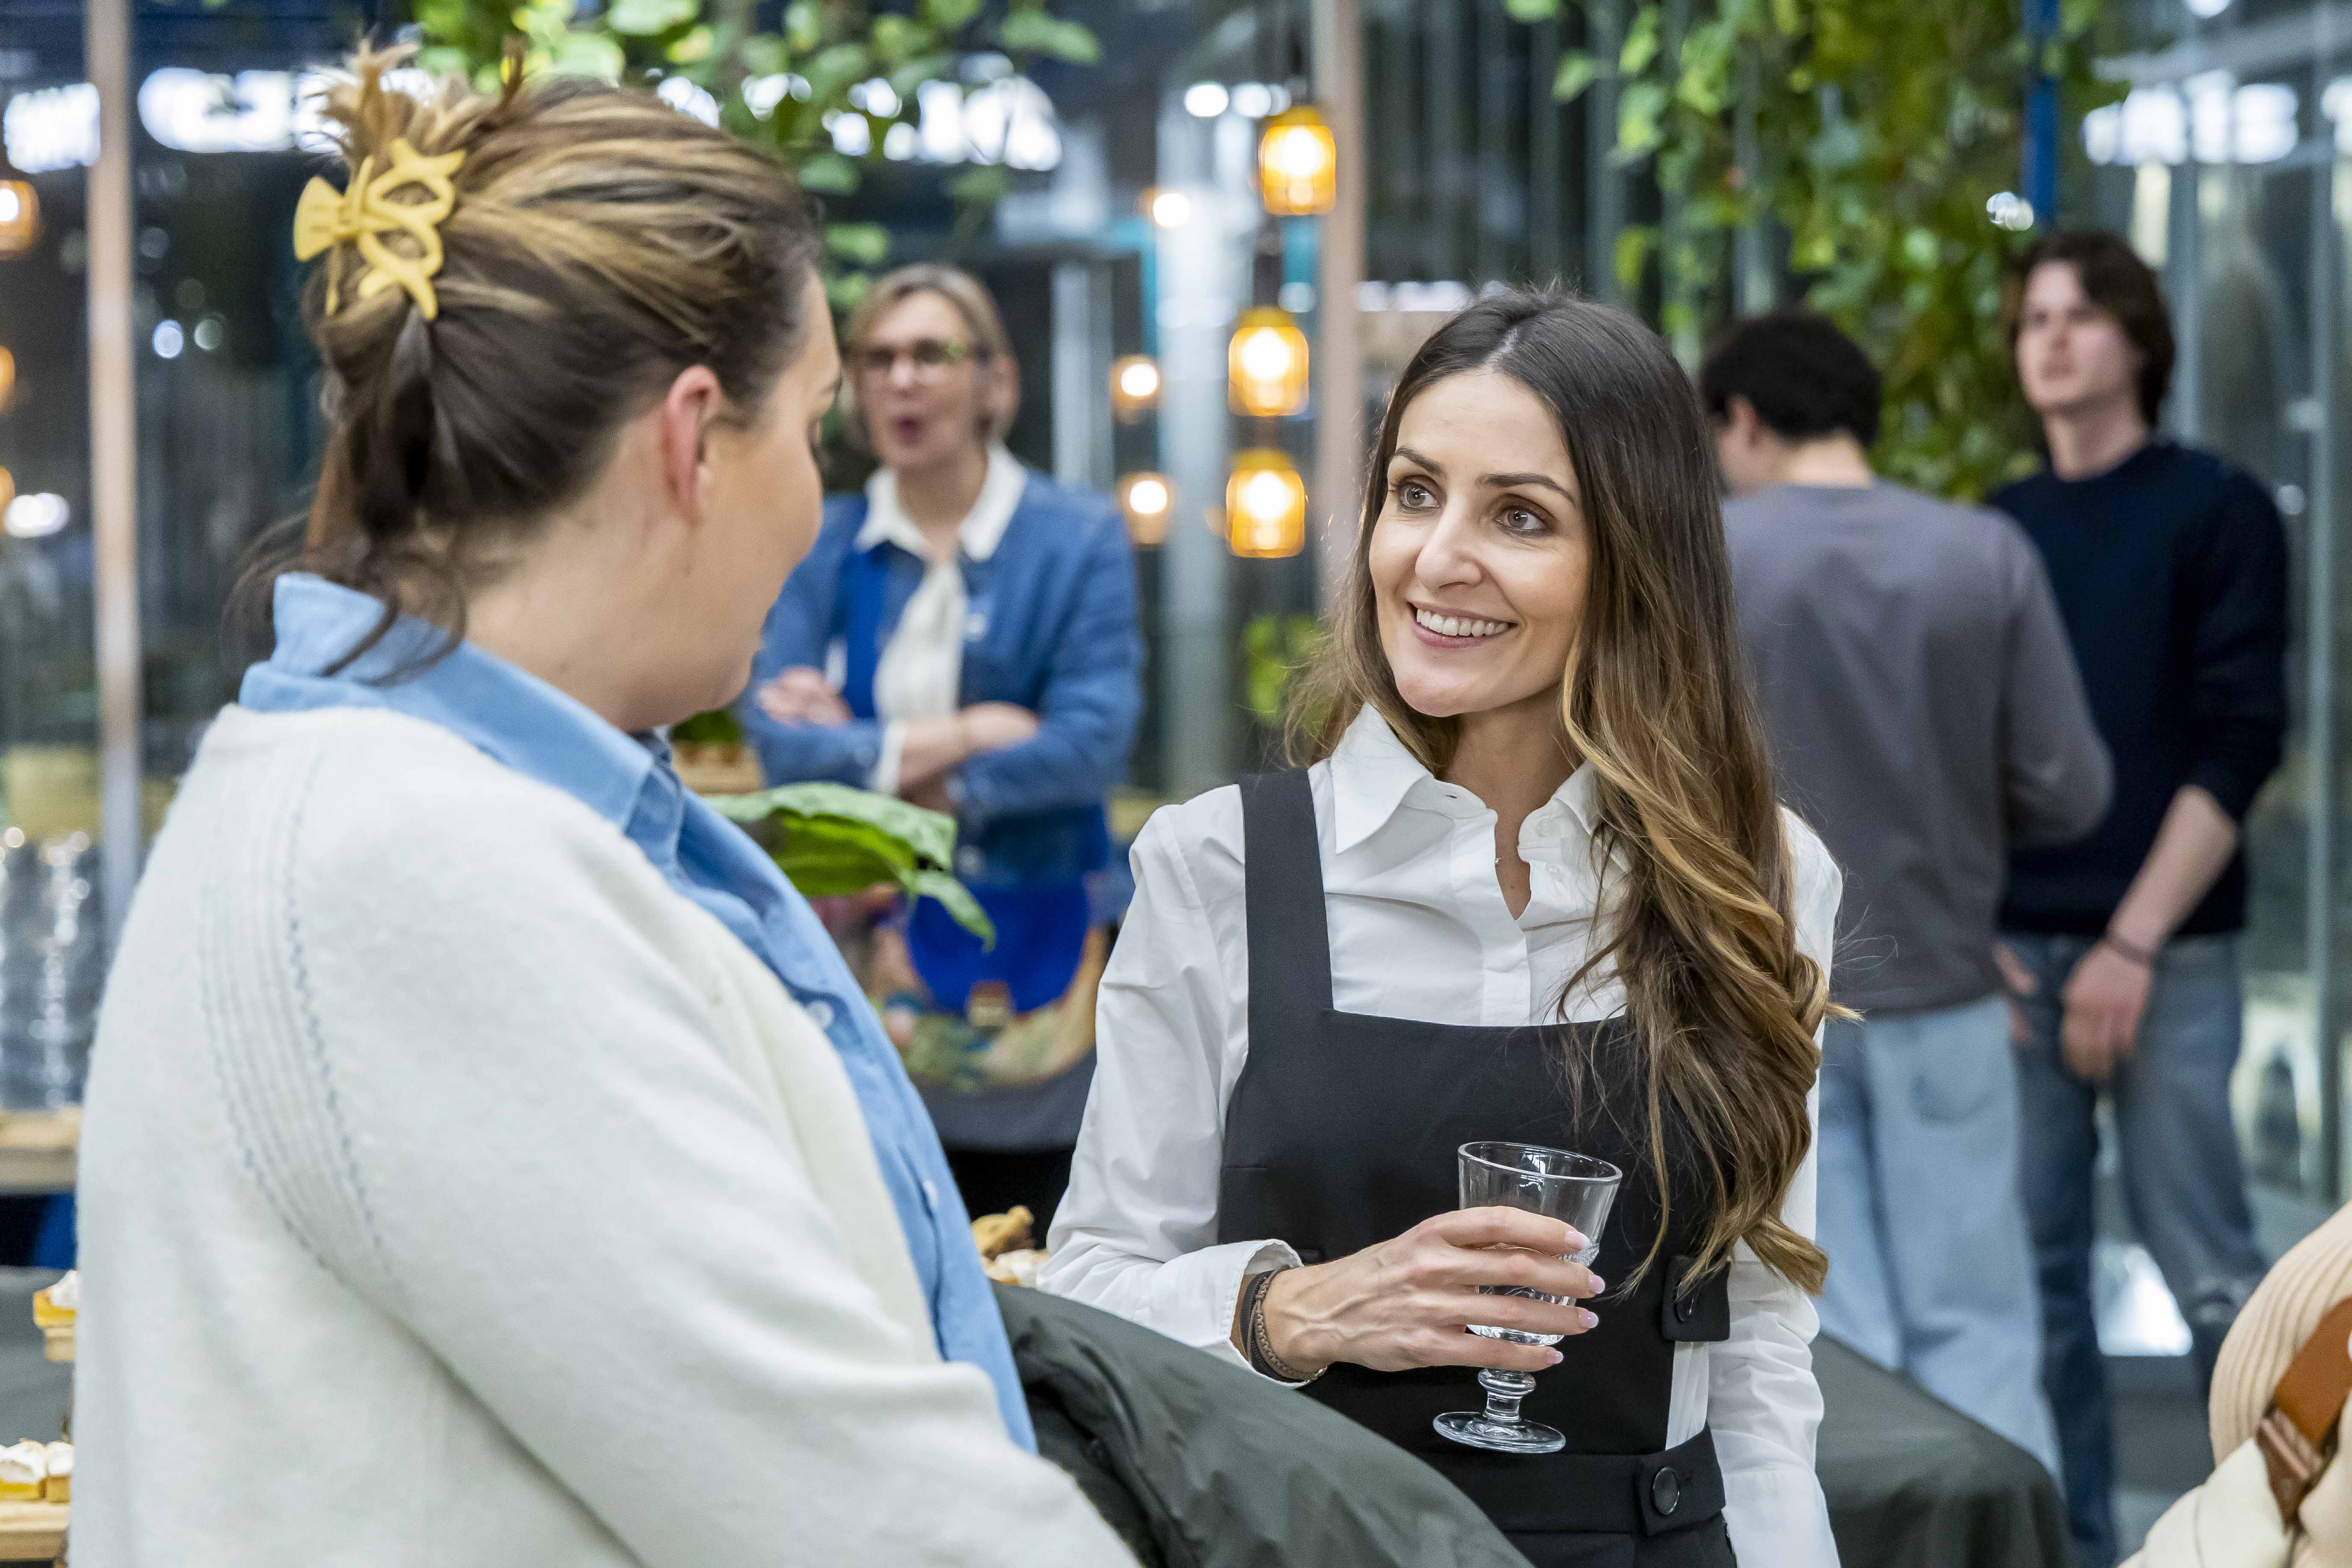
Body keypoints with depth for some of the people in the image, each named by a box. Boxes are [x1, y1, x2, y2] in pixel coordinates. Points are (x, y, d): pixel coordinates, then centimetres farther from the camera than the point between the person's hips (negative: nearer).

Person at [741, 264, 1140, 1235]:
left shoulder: (1079, 538, 3)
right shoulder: (823, 544, 10)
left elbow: (1094, 741, -9)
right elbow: (778, 742, -1)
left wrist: (867, 757, -7)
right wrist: (952, 738, -11)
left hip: (1025, 960, -2)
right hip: (862, 952, 2)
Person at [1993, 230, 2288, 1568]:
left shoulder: (2220, 511, 1)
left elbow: (2238, 745, -6)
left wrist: (2134, 942, -13)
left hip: (2169, 950, -4)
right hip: (2013, 950, 4)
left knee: (2207, 1264, -6)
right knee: (2035, 1266, 4)